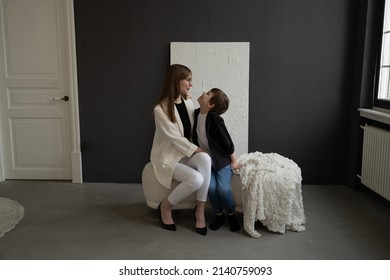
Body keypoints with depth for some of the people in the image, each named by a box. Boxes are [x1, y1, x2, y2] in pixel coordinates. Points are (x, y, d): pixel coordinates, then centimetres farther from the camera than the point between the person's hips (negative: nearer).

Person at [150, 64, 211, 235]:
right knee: (196, 179, -29)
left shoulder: (188, 102, 3)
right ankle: (165, 207, -2)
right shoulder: (160, 109, -19)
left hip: (187, 152, 6)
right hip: (168, 157, -5)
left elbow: (193, 131, 8)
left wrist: (201, 152, -6)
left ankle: (200, 210, -17)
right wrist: (197, 149, -20)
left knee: (205, 159, -29)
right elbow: (175, 138, -20)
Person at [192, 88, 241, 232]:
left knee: (223, 189, -17)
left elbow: (227, 141, -16)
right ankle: (219, 215, 8)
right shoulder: (196, 113, -3)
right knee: (211, 187, -16)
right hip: (206, 160, 4)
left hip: (222, 160, -4)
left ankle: (231, 215, 12)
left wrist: (234, 161, -8)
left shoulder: (215, 119, -23)